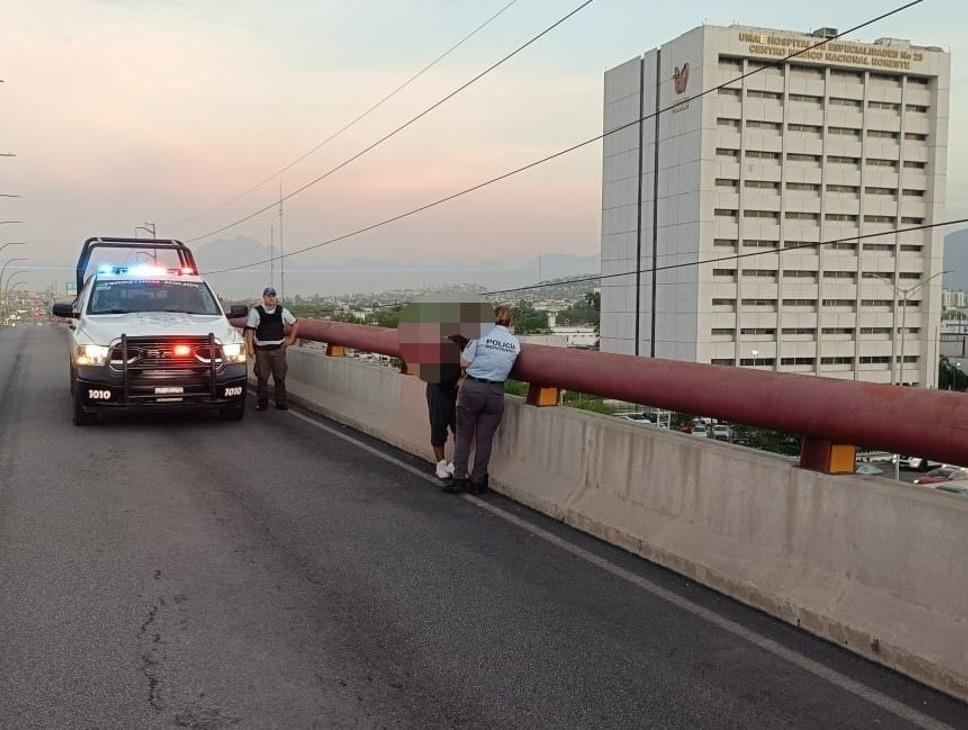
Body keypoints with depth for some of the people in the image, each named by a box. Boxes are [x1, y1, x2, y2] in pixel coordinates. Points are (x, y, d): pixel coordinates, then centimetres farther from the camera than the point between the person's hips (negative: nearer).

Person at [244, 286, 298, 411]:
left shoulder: (282, 311, 7)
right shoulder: (255, 312, 0)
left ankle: (281, 402, 11)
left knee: (280, 377, 3)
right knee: (262, 378, 0)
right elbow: (250, 330, 0)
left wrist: (291, 339, 10)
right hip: (262, 350, -2)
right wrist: (250, 347, -7)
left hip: (279, 349, 2)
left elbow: (295, 324, 18)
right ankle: (262, 402, 9)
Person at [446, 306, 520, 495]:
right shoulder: (515, 343, 4)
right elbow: (509, 367, 5)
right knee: (485, 438, 10)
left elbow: (464, 362, -4)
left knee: (464, 434, 10)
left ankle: (459, 479, 9)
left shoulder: (482, 334, -6)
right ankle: (477, 482, 16)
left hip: (472, 388, -2)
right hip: (496, 393, 2)